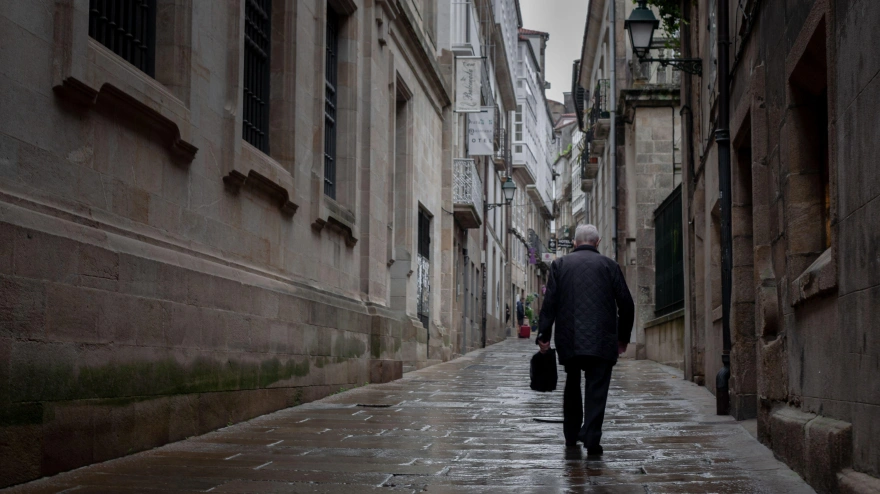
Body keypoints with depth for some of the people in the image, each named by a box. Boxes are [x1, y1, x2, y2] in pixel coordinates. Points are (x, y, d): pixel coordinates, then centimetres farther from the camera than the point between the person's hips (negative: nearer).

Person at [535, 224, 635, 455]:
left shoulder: (560, 265, 6)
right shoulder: (609, 265, 5)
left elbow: (549, 302, -1)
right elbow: (626, 303, 4)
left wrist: (543, 336, 1)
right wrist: (623, 337, 13)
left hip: (569, 339, 2)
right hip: (601, 339, -1)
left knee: (572, 388, 17)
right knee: (596, 389, 1)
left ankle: (571, 436, 24)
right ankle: (591, 439, -7)